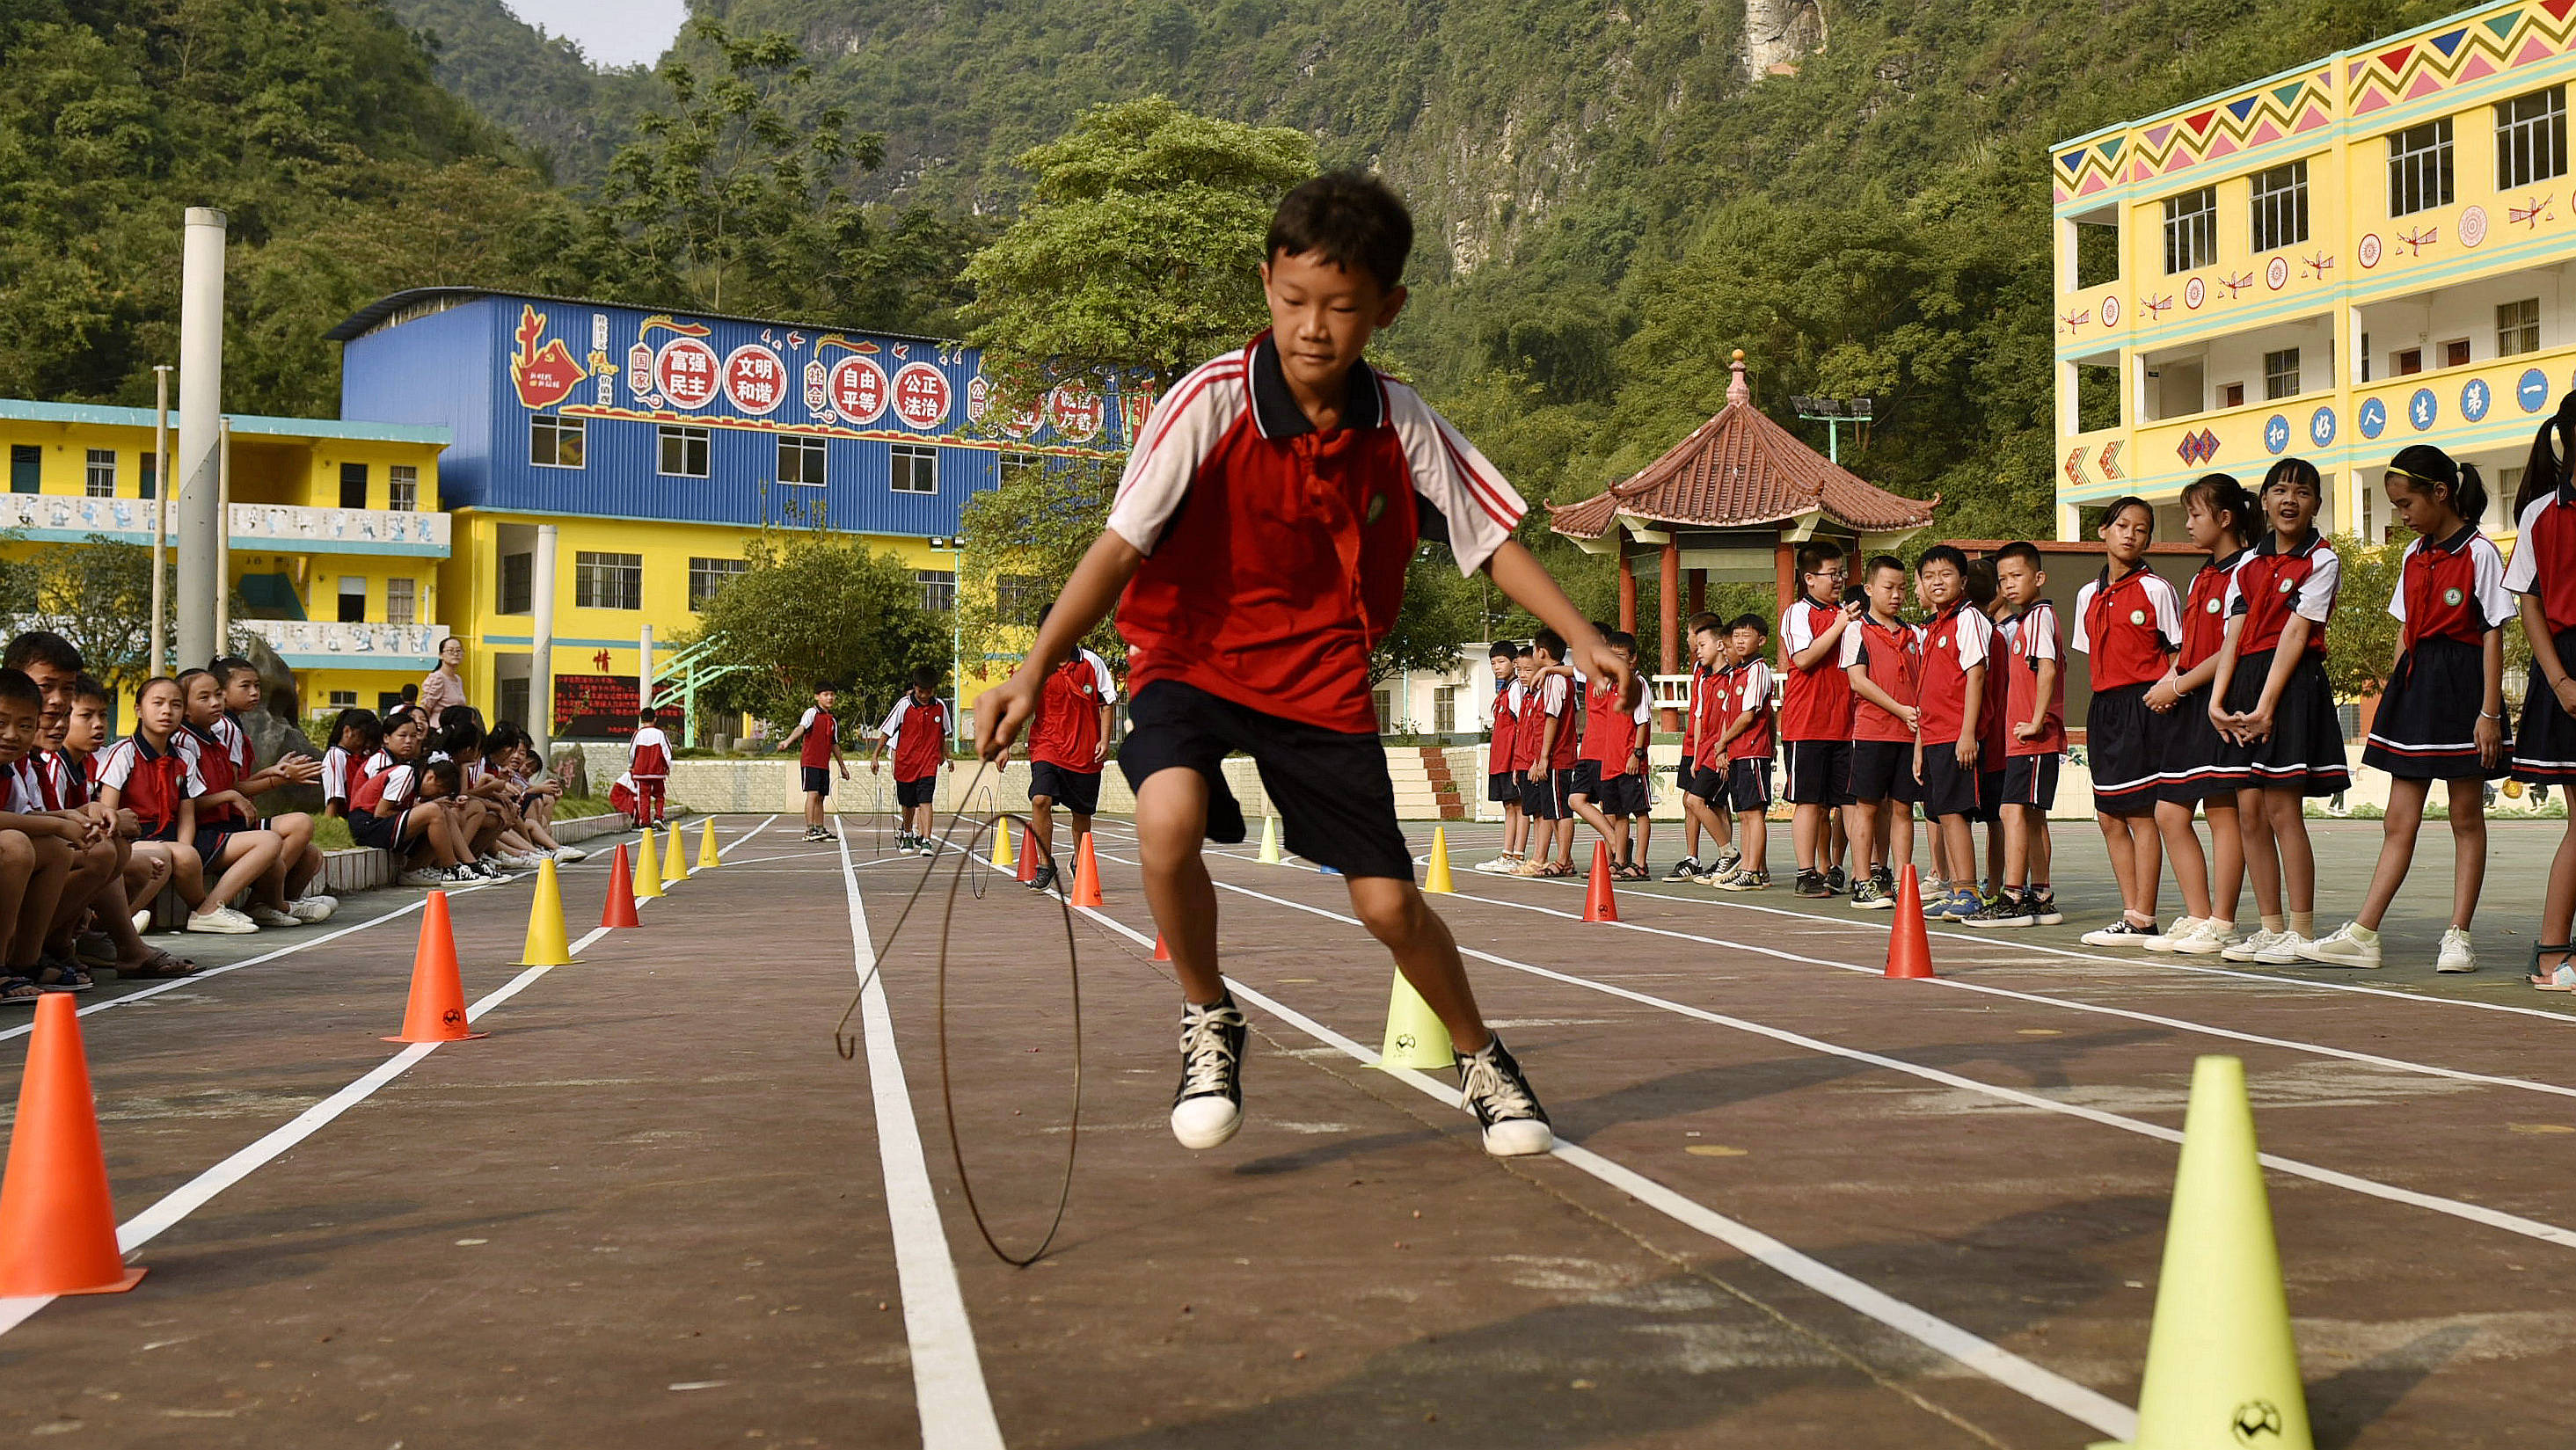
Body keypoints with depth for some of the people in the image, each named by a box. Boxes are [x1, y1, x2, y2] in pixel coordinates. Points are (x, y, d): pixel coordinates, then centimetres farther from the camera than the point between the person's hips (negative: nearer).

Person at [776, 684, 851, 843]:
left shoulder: (833, 721, 17)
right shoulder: (812, 712, -4)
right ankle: (810, 830, -18)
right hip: (810, 761, -7)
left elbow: (835, 745, 25)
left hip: (824, 764, 7)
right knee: (813, 794, -15)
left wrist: (843, 767, 29)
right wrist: (788, 741, -41)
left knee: (821, 797, 8)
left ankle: (819, 829, 11)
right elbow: (801, 728, -22)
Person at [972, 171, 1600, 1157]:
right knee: (1169, 821, -31)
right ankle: (1209, 1021, -3)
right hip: (1193, 659, -2)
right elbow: (1121, 546, -23)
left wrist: (1581, 637, -10)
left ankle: (1481, 1063, 29)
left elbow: (1492, 543, 3)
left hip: (1323, 681, 2)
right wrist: (1035, 669, -34)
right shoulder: (1210, 403, -18)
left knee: (1387, 903, 0)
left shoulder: (1402, 426, -8)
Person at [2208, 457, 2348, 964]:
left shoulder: (2322, 560, -2)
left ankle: (2302, 933, -2)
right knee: (2250, 812, 4)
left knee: (2283, 811, -8)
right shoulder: (2249, 563, 16)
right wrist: (2218, 700, -3)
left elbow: (2296, 635, -10)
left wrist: (2265, 705, -17)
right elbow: (2233, 636, 9)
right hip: (2244, 683, 6)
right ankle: (2271, 928, 11)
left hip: (2293, 684, -6)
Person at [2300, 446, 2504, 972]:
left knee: (2466, 817, 3)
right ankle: (2362, 934, 0)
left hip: (2462, 684, -6)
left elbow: (2493, 635, -10)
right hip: (2414, 686, 6)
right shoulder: (2414, 556, 13)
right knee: (2399, 819, 4)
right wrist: (2394, 689, 10)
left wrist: (2489, 712, -14)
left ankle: (2458, 935, 7)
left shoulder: (2479, 554, -7)